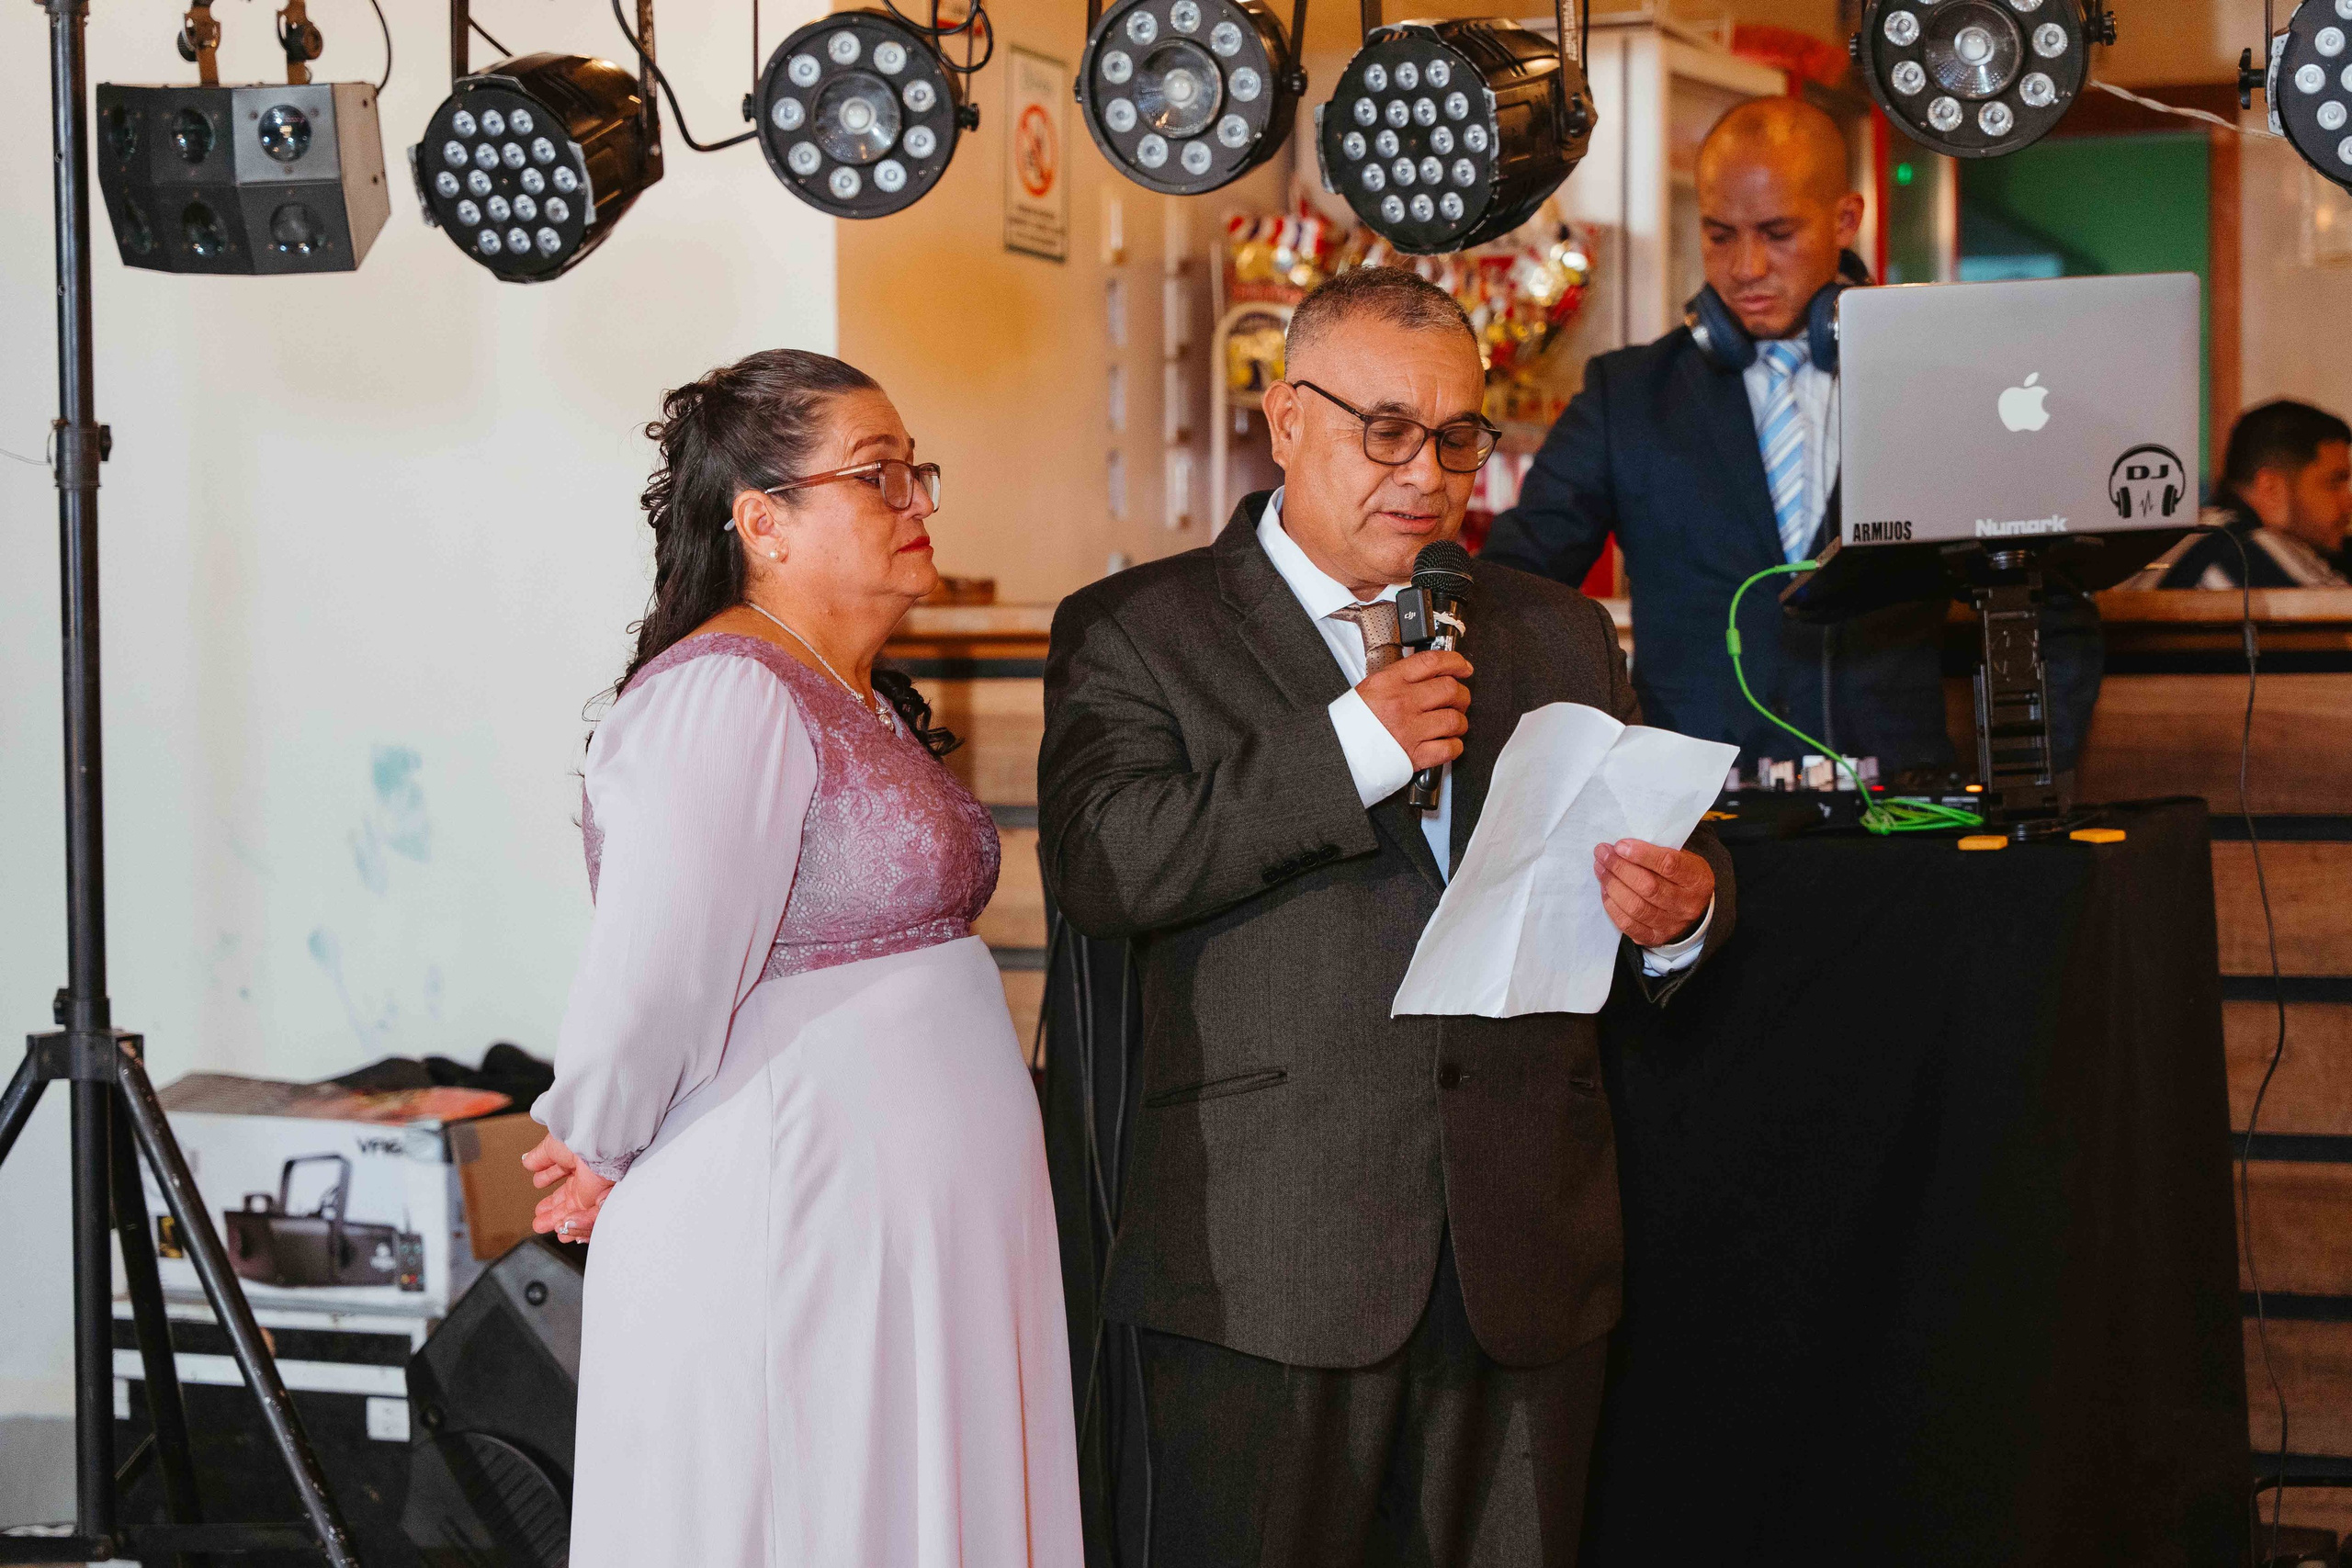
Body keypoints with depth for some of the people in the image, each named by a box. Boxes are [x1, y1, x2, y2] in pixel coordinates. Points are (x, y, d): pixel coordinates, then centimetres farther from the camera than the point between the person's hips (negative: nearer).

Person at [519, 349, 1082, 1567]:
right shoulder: (725, 695, -17)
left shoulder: (863, 703, 17)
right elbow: (655, 979, -23)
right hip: (794, 1230, -9)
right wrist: (598, 1152, -8)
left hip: (910, 1234, 10)